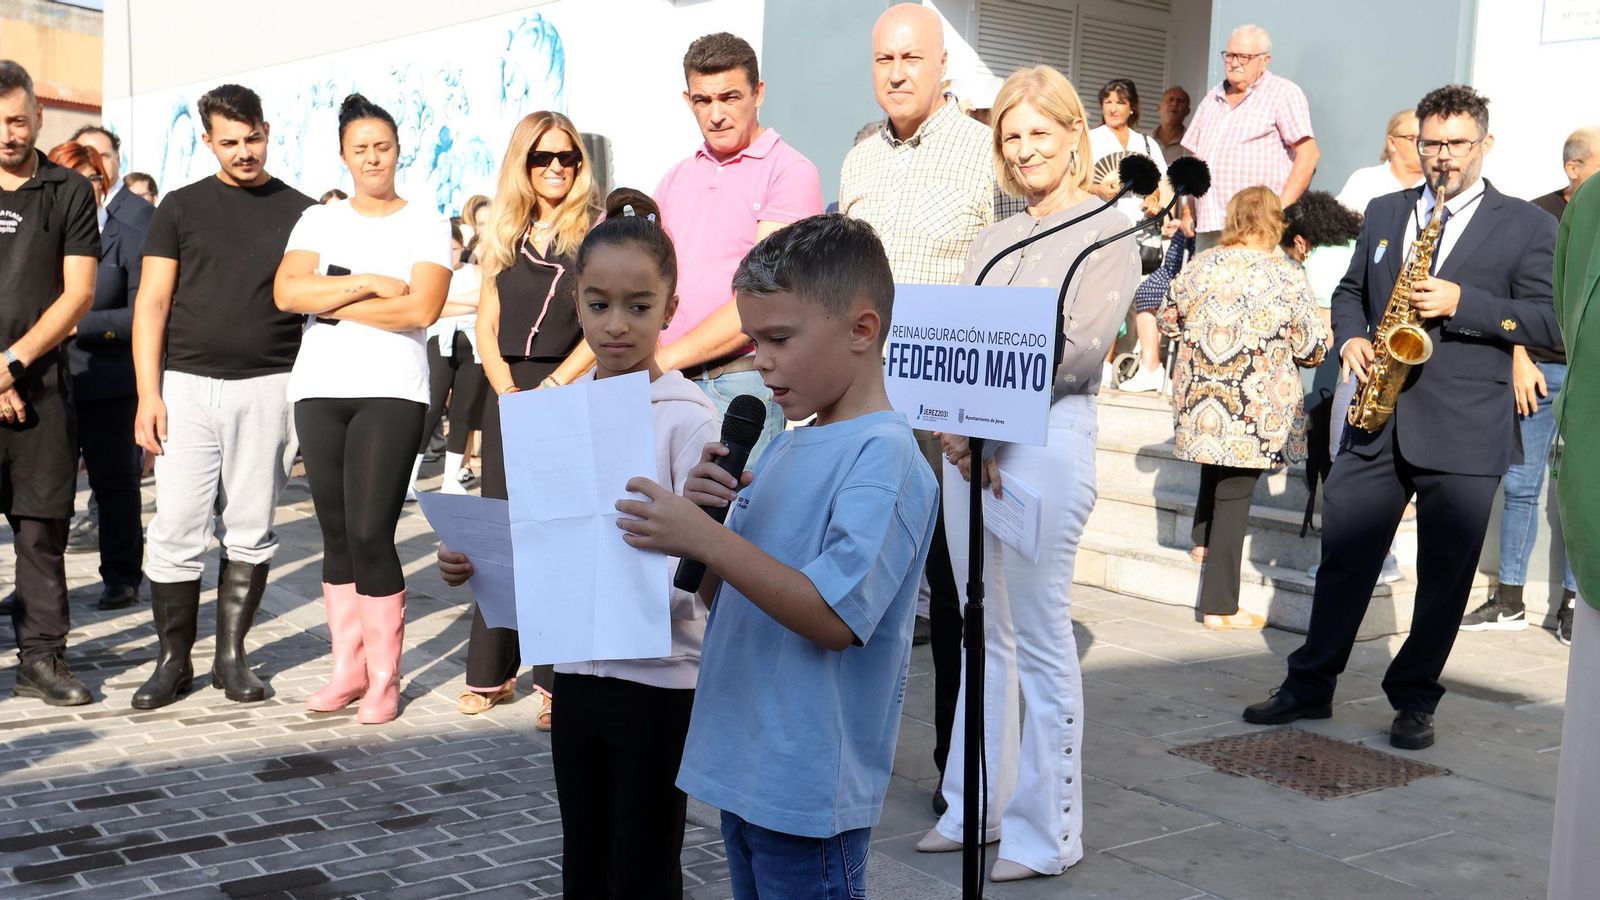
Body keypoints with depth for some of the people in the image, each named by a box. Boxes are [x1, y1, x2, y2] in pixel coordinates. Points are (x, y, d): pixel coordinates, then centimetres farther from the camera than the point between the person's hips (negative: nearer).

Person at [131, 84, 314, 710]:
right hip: (187, 384, 0)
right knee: (177, 529, -2)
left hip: (269, 387, 0)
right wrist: (148, 392, -5)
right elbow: (152, 302, 5)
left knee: (251, 532, 5)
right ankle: (174, 660, 9)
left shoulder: (298, 211, 8)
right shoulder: (182, 208, 8)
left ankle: (231, 655, 16)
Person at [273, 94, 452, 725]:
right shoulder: (318, 221, 14)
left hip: (391, 391, -4)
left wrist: (332, 304, -5)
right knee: (336, 534, 7)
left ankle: (384, 679, 1)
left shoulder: (426, 225, 5)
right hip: (319, 389, 4)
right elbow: (287, 293, -2)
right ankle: (348, 668, 17)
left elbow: (422, 308, -10)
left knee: (370, 534, -10)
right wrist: (368, 283, -10)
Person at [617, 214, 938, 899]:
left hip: (810, 788, -8)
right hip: (743, 766, 8)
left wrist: (704, 537, -27)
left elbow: (834, 617, -25)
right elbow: (719, 594, 13)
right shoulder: (785, 447, 9)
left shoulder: (884, 457, -16)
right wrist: (703, 511, -6)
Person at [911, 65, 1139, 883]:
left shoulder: (1107, 232, -1)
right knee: (985, 636, 12)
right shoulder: (995, 237, 17)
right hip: (969, 442, 6)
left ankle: (1045, 835, 8)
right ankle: (974, 806, 22)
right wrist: (954, 423, -9)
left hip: (1045, 440, -6)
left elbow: (1078, 348, -12)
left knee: (1039, 644, -2)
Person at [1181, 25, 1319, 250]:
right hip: (1208, 227, 6)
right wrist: (1188, 211, 16)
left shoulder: (1284, 93, 1)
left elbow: (1308, 154, -7)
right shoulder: (1212, 98, 21)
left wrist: (1281, 210, -15)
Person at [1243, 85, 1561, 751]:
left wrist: (1462, 304, -16)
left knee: (1444, 576, 4)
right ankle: (1309, 686, 18)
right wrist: (1350, 338, -2)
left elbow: (1551, 320, -5)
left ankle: (1414, 701, 18)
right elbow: (1351, 291, 20)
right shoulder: (1384, 213, 14)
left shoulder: (1527, 226, 1)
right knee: (1343, 557, 7)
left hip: (1465, 434, -3)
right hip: (1377, 422, 3)